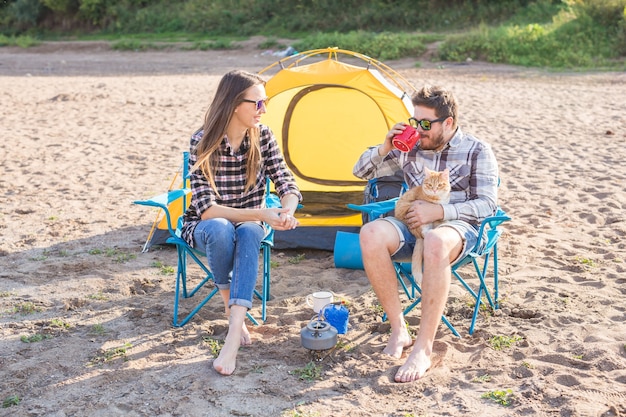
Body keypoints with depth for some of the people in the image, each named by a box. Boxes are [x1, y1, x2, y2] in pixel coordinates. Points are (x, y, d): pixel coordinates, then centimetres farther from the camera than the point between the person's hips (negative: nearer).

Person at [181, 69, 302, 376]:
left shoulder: (262, 136, -8)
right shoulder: (203, 142, -20)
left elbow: (287, 185, -9)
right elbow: (206, 209, -26)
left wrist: (286, 212, -33)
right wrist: (260, 214, -36)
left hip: (249, 226, 2)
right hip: (204, 228, -2)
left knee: (249, 233, -36)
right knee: (220, 228, -39)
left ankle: (234, 335, -43)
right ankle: (232, 309, -15)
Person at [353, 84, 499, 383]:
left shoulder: (477, 152, 1)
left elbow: (487, 204, -7)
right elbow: (361, 172, 14)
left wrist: (439, 211, -20)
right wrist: (384, 148, -6)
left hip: (456, 227, -4)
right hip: (412, 224, 4)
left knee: (436, 242, -43)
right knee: (370, 234, -31)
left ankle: (423, 349, -35)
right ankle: (398, 330, -22)